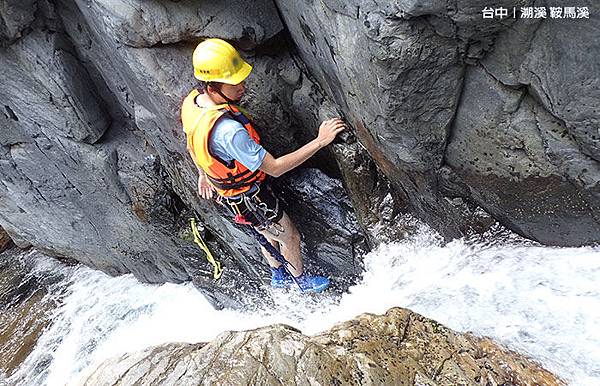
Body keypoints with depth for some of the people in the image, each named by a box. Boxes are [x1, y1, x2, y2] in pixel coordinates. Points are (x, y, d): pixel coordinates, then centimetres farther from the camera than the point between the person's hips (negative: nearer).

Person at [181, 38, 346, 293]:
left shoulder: (192, 101, -11)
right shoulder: (228, 130, -41)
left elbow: (192, 145, 7)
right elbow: (275, 168, -35)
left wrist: (203, 173, 23)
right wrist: (320, 141, -32)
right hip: (248, 198, -8)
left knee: (269, 234, 30)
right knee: (289, 236, 17)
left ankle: (279, 275, 55)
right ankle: (300, 279, 46)